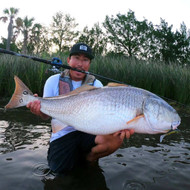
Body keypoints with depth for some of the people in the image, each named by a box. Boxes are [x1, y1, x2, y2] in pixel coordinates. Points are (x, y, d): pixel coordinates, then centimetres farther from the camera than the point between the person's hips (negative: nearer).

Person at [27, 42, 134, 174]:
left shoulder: (96, 85, 3)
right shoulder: (54, 81, 1)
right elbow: (47, 114, 1)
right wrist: (39, 110, -25)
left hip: (89, 132, 1)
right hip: (62, 135, 0)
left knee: (116, 138, -25)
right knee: (60, 169, -19)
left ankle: (88, 158, 4)